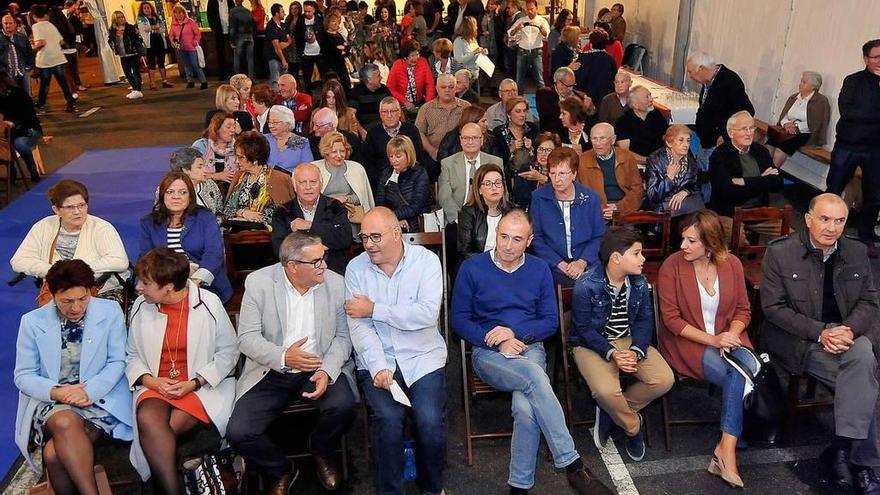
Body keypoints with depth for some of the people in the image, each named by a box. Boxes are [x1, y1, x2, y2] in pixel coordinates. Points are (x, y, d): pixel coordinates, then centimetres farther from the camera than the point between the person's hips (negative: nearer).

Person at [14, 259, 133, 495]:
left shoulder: (110, 312, -1)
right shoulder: (32, 322, 2)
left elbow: (117, 362, 1)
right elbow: (23, 375, 4)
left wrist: (89, 390, -16)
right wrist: (56, 392, -15)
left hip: (98, 398, -1)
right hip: (51, 401, 1)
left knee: (54, 454, -28)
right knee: (66, 423, -34)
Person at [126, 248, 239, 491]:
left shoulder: (209, 303, -6)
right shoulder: (141, 307, 4)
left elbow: (228, 352, -1)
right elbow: (132, 356, 14)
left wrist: (194, 383, -11)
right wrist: (149, 380, -6)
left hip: (201, 386, -2)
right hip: (155, 385, 3)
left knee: (159, 431, -28)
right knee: (148, 419, -30)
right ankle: (172, 489, -22)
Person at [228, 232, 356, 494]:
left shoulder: (335, 283, -4)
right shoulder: (258, 282, -8)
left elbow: (342, 336, -1)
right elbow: (247, 337, -6)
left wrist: (327, 371, -18)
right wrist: (282, 357, -23)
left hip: (320, 369, 0)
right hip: (271, 373, 0)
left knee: (342, 406, -28)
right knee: (238, 432, -18)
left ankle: (322, 452, 10)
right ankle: (280, 472, 16)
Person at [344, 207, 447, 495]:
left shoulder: (426, 261, -2)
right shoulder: (356, 268, 3)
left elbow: (427, 314, -16)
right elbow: (358, 326, -5)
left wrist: (374, 309, -12)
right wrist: (379, 367, -18)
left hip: (423, 356, -1)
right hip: (375, 359, 1)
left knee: (430, 420, -20)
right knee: (388, 417, -24)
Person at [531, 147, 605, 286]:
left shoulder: (590, 197, 5)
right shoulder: (538, 197, 1)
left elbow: (599, 236, 8)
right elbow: (536, 237, 0)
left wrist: (582, 262, -8)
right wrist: (560, 264, -10)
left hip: (587, 263, 3)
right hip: (553, 266, -2)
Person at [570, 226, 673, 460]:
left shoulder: (639, 282, -2)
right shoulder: (586, 286, -19)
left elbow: (644, 320, 2)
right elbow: (584, 330, -15)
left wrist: (636, 351, -16)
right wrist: (612, 353, -26)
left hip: (630, 340, 5)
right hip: (592, 344, -5)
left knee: (664, 379, -16)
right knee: (606, 391, -31)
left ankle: (611, 412, 3)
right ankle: (633, 425, 5)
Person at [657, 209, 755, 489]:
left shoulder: (732, 264, 1)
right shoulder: (672, 265, -10)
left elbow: (743, 310, 8)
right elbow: (671, 318, -10)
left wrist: (731, 334, -13)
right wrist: (711, 339, -17)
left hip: (727, 338, 4)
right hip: (687, 341, -4)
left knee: (752, 370, -28)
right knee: (740, 379, -26)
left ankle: (726, 449, -19)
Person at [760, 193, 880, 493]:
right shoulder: (779, 252, -7)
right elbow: (773, 308, -9)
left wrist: (849, 330, -14)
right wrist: (820, 332, -19)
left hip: (845, 331, 4)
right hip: (797, 339, -4)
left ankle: (842, 449, -18)